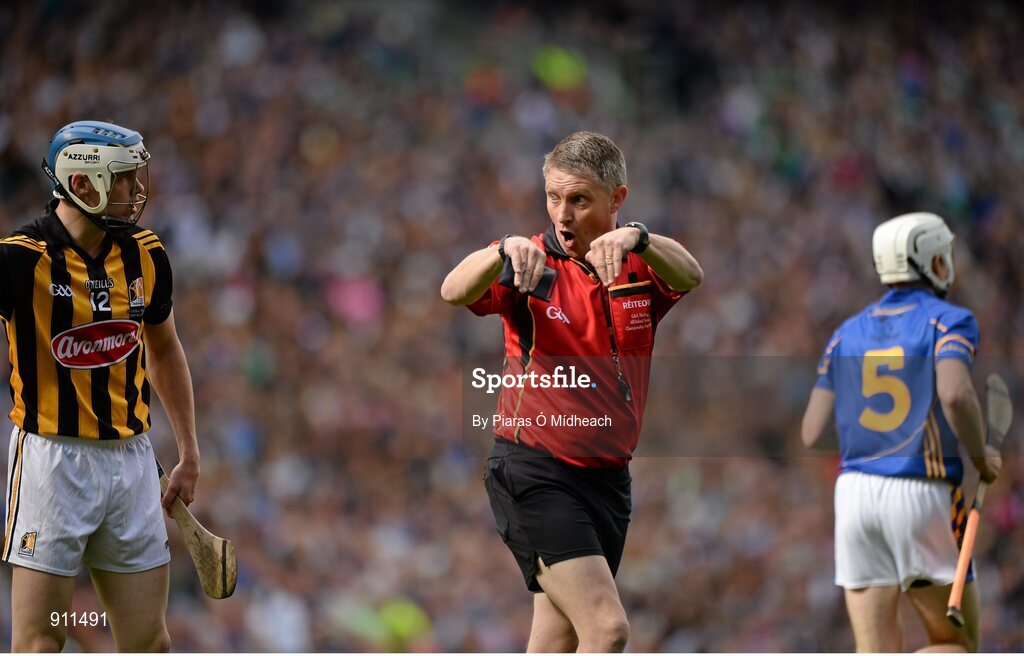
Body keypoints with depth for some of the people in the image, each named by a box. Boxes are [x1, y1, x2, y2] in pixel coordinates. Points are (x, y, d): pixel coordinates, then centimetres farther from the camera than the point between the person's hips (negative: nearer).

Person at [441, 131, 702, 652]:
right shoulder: (533, 265, -5)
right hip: (534, 475, -4)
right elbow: (455, 292, -24)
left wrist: (635, 239, -43)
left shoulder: (642, 267, 2)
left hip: (607, 478, 5)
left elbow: (690, 276, -22)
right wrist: (504, 251, -44)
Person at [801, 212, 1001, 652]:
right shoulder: (948, 320, -2)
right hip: (923, 498, -4)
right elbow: (955, 393, -22)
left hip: (855, 491, 4)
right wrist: (982, 458, -5)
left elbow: (811, 434, 7)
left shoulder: (846, 334, 13)